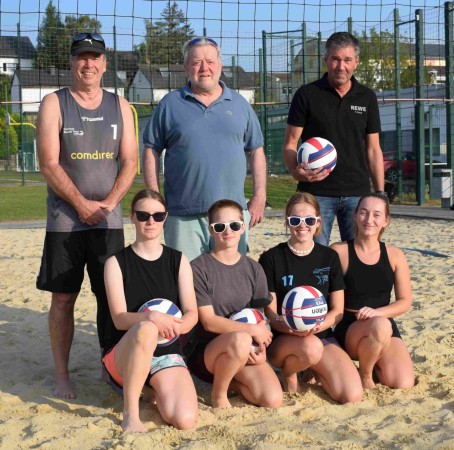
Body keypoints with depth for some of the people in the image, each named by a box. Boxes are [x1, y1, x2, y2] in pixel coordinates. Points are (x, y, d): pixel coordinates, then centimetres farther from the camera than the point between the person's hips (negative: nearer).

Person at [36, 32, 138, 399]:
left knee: (111, 297, 5)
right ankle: (62, 376, 11)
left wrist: (108, 203, -10)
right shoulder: (54, 104, 0)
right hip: (65, 220, -2)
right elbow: (49, 164, -8)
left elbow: (130, 162, 4)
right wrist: (82, 205, -14)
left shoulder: (120, 106, 9)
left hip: (109, 219, 3)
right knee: (63, 298, 2)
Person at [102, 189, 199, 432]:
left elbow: (192, 313, -4)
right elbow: (119, 318, -13)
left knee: (185, 419, -23)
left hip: (167, 353, 3)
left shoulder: (178, 261, 5)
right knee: (146, 329, -39)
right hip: (124, 355, -3)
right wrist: (151, 317, -34)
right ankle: (130, 413, -25)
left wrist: (175, 326, -27)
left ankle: (156, 389, 12)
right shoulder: (116, 262, -3)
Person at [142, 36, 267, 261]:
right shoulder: (170, 104, 5)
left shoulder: (239, 104, 11)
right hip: (184, 216, -2)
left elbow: (256, 150, 13)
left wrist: (259, 196, 5)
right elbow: (151, 151, 6)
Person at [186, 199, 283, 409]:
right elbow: (208, 321, -13)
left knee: (273, 400, -20)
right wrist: (253, 330, -16)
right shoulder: (199, 268, -7)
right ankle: (218, 393, -9)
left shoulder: (253, 269, 8)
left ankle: (232, 382, 10)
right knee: (241, 340, -37)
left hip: (246, 353, 4)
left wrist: (261, 348, -12)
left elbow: (260, 319, 6)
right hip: (204, 352, -4)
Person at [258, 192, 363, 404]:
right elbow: (270, 313, -5)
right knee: (311, 346, -39)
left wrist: (317, 326, -16)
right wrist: (289, 327, -27)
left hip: (321, 335, 3)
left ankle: (312, 369, 12)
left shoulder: (329, 257, 7)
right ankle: (288, 371, -3)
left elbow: (338, 310, 5)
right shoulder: (271, 258, -2)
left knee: (353, 396, -19)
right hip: (282, 339, -3)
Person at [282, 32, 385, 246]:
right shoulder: (307, 95, 1)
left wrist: (380, 193, 5)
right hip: (316, 192, -2)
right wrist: (296, 170, -21)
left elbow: (373, 149, 12)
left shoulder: (367, 97, 9)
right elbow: (290, 143, 0)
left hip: (357, 193, 3)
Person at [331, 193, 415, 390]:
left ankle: (372, 361, 17)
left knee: (403, 384, -17)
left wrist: (377, 312, -14)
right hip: (348, 329, -4)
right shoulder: (339, 252, -5)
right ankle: (364, 374, -7)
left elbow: (405, 301, 3)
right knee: (380, 326, -37)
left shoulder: (394, 255, 4)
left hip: (386, 325, 4)